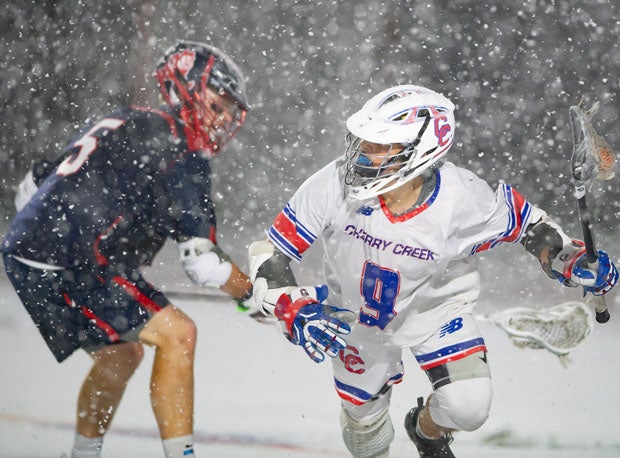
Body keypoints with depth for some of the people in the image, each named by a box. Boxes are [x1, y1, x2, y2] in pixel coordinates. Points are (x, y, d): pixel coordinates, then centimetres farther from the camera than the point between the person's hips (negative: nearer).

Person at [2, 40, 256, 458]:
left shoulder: (126, 125, 20)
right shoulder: (181, 150, -8)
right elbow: (202, 260, -12)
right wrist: (255, 294, 1)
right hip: (72, 264, -10)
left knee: (123, 354, 25)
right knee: (177, 333, -10)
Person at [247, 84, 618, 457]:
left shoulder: (462, 199, -33)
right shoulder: (335, 185, -33)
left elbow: (521, 220, -11)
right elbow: (270, 255, -24)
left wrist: (574, 263, -23)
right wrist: (295, 313, -38)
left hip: (435, 306, -1)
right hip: (357, 313, 1)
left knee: (467, 407, -17)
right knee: (364, 427, 14)